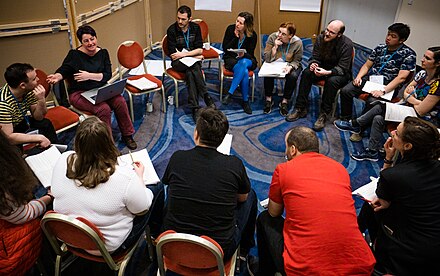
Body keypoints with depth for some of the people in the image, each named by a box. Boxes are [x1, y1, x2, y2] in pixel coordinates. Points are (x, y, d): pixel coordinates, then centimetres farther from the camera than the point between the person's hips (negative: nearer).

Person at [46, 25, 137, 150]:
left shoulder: (103, 53, 6)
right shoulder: (74, 54, -3)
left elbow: (107, 75, -3)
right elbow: (63, 70, -6)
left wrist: (89, 76, -16)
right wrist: (57, 77, -29)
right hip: (79, 93, -4)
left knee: (120, 102, -22)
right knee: (104, 109, -30)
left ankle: (127, 135, -3)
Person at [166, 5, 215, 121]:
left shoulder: (195, 28, 0)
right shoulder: (172, 30, -10)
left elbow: (200, 50, -2)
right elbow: (173, 55, -12)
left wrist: (184, 54, -16)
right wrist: (194, 55, -9)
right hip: (178, 63, -2)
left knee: (189, 73, -32)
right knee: (195, 67, -33)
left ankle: (194, 107, -34)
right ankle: (206, 96, -28)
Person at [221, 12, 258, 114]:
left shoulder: (252, 35, -9)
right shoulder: (230, 29, -7)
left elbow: (250, 54, -6)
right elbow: (225, 48, -7)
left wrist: (244, 55, -29)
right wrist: (236, 37, -18)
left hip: (246, 60, 1)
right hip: (231, 59, 0)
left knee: (243, 63, -39)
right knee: (244, 72, -34)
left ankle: (230, 94, -38)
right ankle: (245, 101, -28)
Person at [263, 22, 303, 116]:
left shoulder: (297, 42, -17)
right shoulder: (272, 37, -16)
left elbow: (297, 61, -6)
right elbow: (267, 59, -17)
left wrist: (290, 67, -29)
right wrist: (275, 47, -31)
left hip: (290, 65, 0)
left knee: (293, 76, -31)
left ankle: (285, 102, -13)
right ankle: (268, 99, -11)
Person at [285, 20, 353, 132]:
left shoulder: (347, 45, -22)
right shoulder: (321, 38, -8)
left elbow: (342, 68, -24)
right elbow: (315, 57, -2)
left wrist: (328, 72, -42)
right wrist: (313, 64, -27)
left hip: (341, 73, -4)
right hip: (323, 68, 5)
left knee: (332, 81, -37)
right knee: (306, 73, -22)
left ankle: (324, 114, -24)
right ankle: (301, 109, -17)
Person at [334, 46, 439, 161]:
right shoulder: (423, 74, 1)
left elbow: (421, 111, -22)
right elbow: (405, 93, 9)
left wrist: (411, 98, -4)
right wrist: (411, 97, -14)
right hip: (411, 109, 8)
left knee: (382, 107, -17)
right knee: (378, 118, -12)